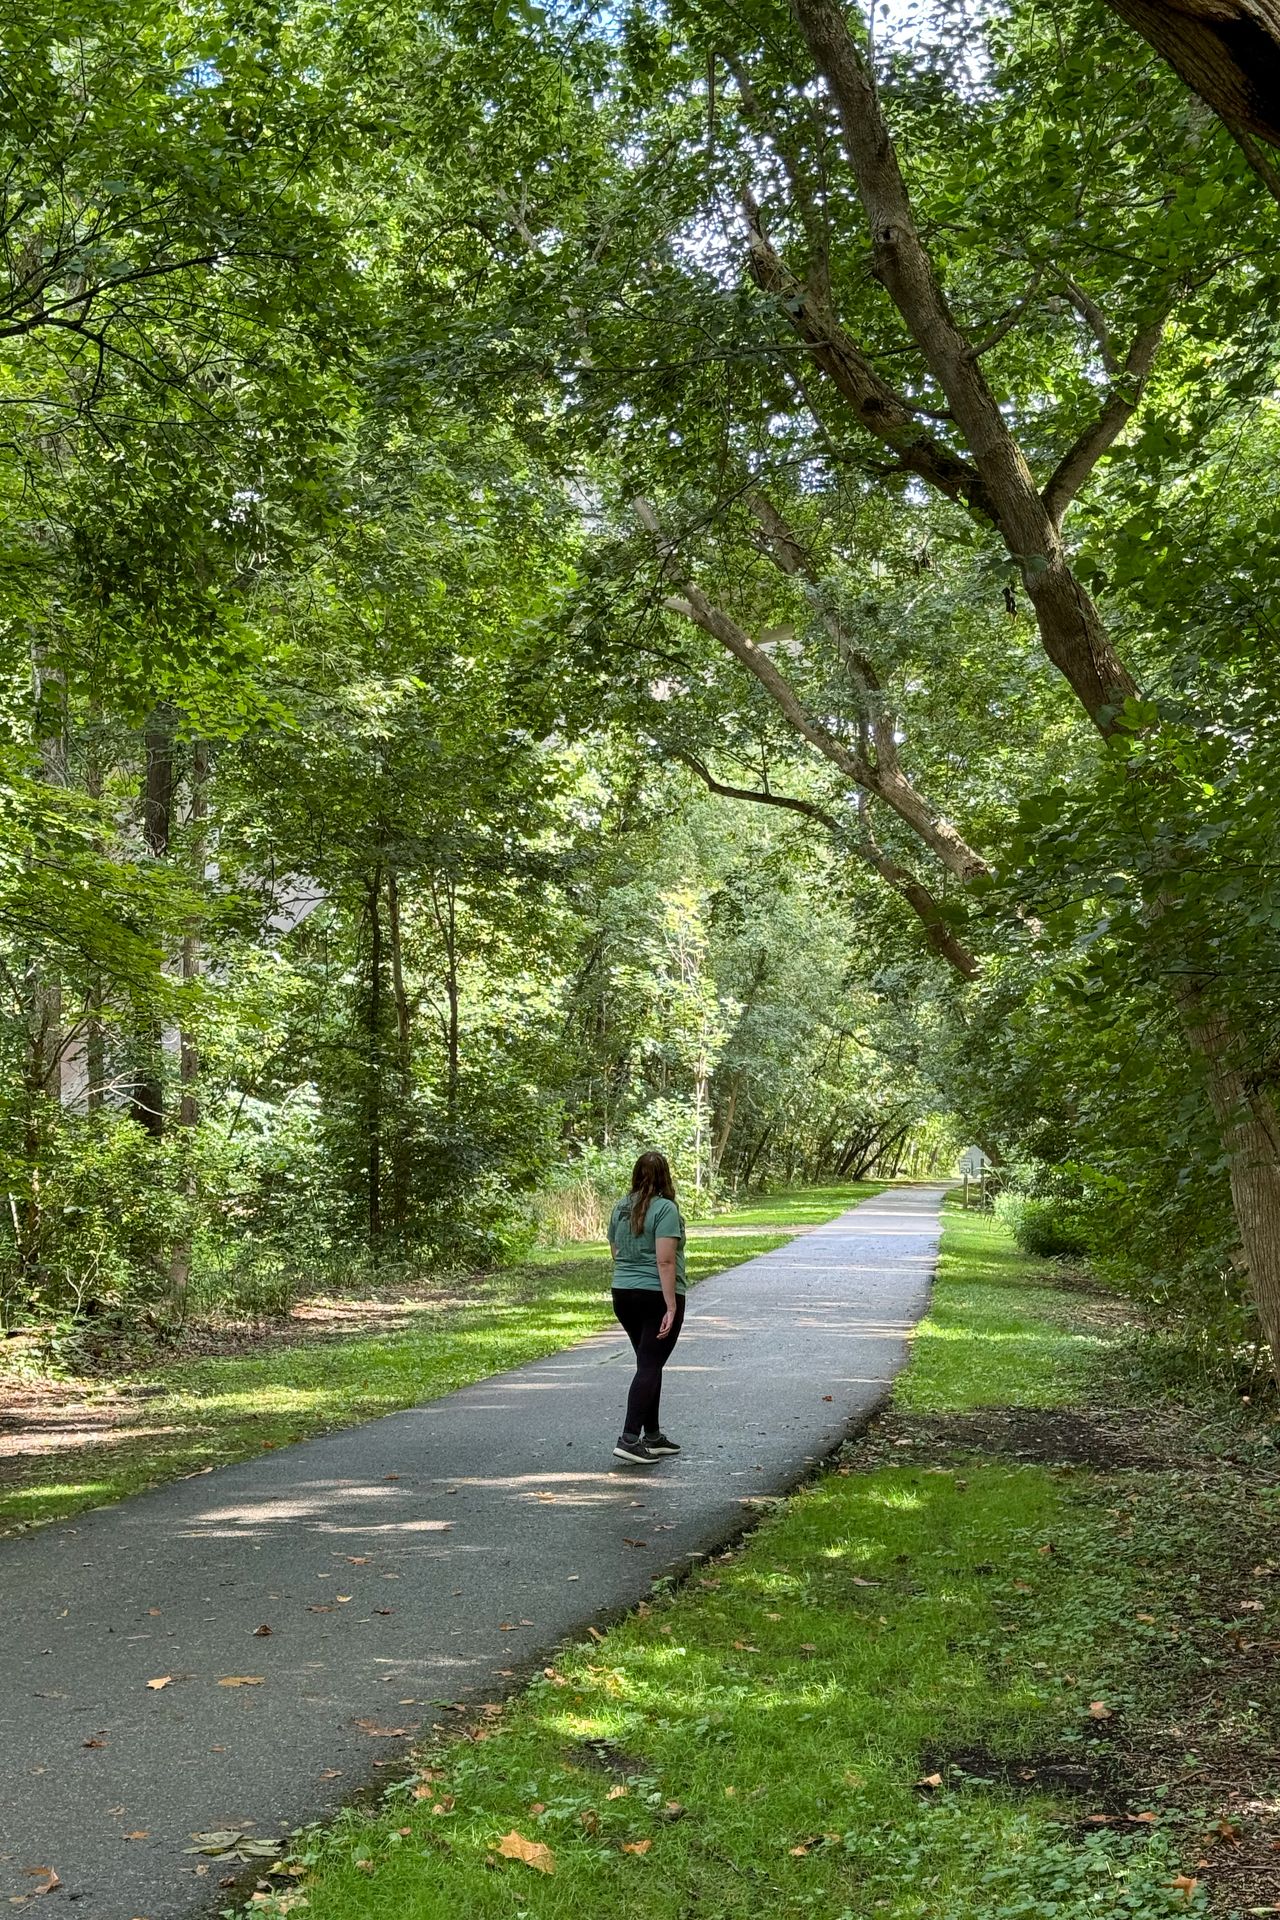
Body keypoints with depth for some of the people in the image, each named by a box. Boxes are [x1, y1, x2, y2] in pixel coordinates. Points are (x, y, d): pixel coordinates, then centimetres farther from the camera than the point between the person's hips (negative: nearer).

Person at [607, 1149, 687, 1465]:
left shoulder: (620, 1209, 8)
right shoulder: (665, 1209, -13)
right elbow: (665, 1262, -19)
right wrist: (671, 1308, -18)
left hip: (622, 1296, 7)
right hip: (657, 1297, -7)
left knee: (649, 1364, 16)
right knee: (649, 1367, -5)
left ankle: (652, 1436, 20)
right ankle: (629, 1439, -11)